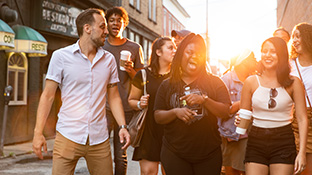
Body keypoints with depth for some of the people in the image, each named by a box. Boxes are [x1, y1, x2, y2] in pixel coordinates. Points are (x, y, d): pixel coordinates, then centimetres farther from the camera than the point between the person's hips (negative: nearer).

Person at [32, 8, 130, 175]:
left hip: (99, 139, 3)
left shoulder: (108, 59, 8)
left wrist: (122, 126, -1)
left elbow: (114, 97, 12)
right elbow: (48, 96, -1)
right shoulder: (61, 56, -1)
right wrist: (38, 133, -7)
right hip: (68, 136, -3)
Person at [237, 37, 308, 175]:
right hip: (256, 142, 1)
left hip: (284, 142, -1)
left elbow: (302, 119, 0)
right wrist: (240, 120, -13)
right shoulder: (251, 82, 3)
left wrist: (302, 152, -7)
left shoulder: (293, 83, 0)